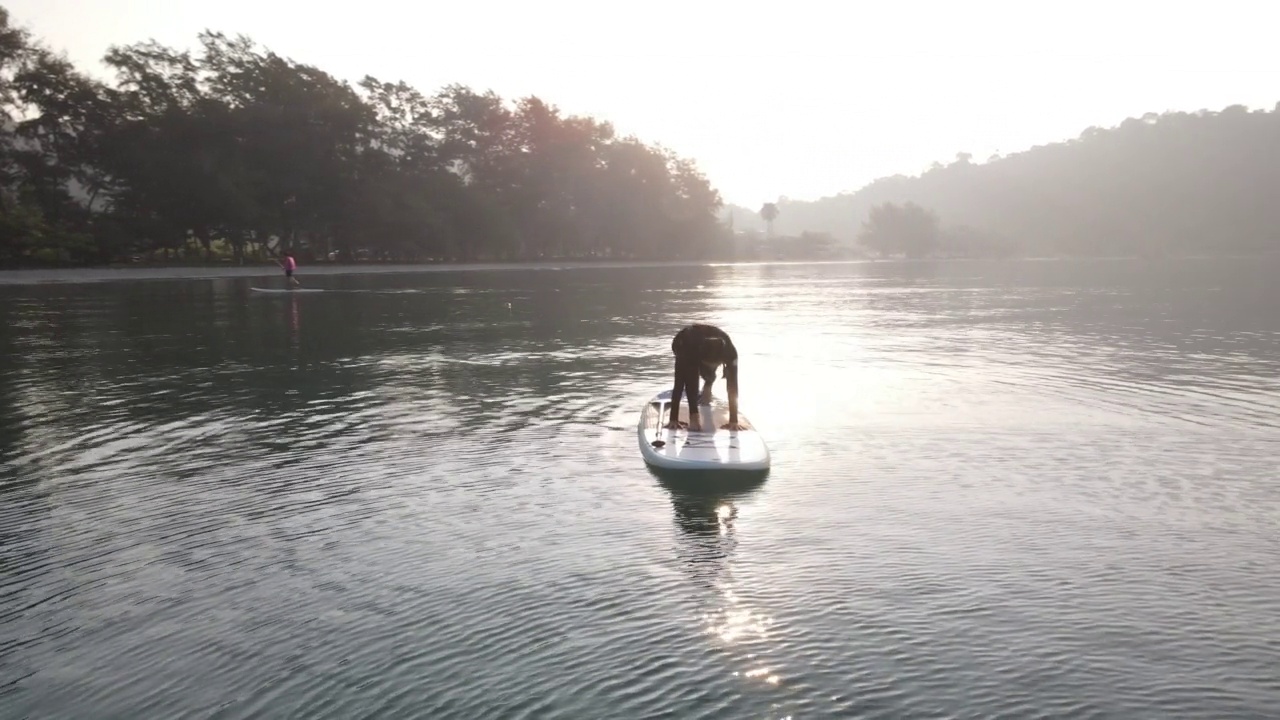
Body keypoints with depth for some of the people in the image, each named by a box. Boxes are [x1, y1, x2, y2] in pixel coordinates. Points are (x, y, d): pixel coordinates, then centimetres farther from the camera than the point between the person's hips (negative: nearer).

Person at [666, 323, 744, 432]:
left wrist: (733, 421, -44)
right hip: (683, 344, -2)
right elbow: (679, 384, -47)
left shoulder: (730, 352, -43)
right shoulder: (688, 350, -48)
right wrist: (674, 419, -53)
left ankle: (707, 388, 27)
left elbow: (732, 385, -40)